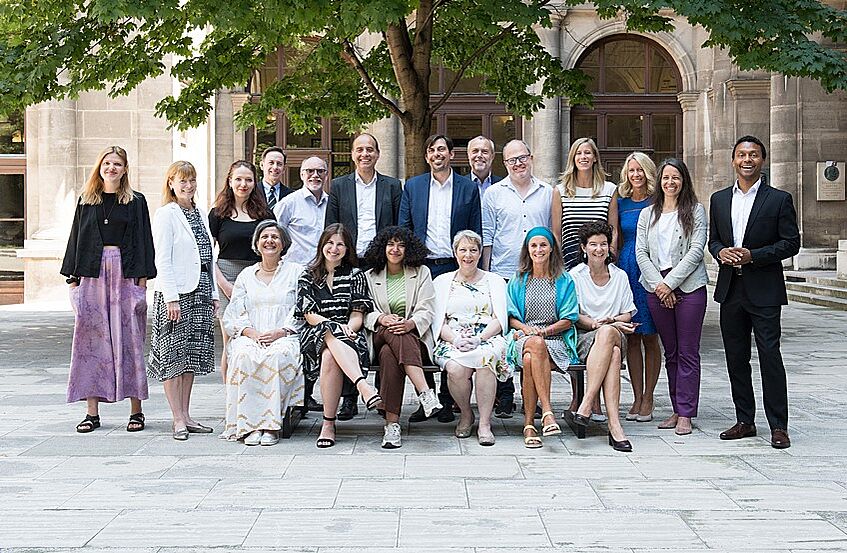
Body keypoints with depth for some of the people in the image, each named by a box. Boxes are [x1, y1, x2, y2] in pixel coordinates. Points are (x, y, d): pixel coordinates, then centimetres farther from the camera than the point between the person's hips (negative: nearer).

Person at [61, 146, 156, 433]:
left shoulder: (136, 201, 6)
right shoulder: (86, 200, 13)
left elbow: (143, 241, 2)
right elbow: (76, 239, 12)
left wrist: (142, 279, -7)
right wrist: (73, 278, 5)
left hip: (125, 274, -2)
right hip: (92, 274, 2)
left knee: (129, 340, -2)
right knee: (91, 340, 1)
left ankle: (136, 410, 4)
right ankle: (92, 412, 6)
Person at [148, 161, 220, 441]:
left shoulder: (200, 213, 15)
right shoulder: (165, 214, -7)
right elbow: (162, 260, -12)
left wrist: (214, 293, 13)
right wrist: (171, 298, -18)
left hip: (200, 291, 7)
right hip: (175, 293, -7)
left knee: (192, 355, 10)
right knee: (173, 356, -2)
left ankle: (185, 415, 17)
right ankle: (178, 420, 2)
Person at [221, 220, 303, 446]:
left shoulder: (296, 272, 13)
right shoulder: (246, 275, 20)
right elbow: (232, 315, 12)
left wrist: (279, 332, -13)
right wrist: (252, 333, -8)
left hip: (285, 337, -2)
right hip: (251, 336, 2)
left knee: (278, 355, -36)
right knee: (244, 355, -32)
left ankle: (271, 426, -34)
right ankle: (250, 424, -31)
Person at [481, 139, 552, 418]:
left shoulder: (547, 193, 11)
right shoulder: (493, 194, 6)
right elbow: (486, 237, 6)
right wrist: (485, 275, 1)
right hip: (503, 275, -1)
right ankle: (504, 397, 7)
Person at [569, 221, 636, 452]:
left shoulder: (620, 276, 15)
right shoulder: (575, 275, 7)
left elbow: (627, 315, 13)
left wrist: (610, 322, -9)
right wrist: (596, 324, -17)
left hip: (615, 335, 2)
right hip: (582, 338, -2)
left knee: (608, 333, -38)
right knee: (613, 353, -38)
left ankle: (586, 405, -43)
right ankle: (614, 424, -44)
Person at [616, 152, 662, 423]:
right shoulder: (621, 203, 10)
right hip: (626, 270, 3)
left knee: (650, 337, 1)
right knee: (631, 338, 5)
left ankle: (648, 398, 8)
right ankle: (637, 398, 12)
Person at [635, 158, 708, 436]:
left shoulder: (695, 211, 3)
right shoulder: (647, 214, 14)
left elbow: (696, 250, -6)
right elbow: (641, 252, 7)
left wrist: (670, 282, -11)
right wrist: (657, 284, -7)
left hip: (689, 287, -3)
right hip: (656, 288, 4)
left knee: (688, 352, -3)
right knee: (670, 352, 8)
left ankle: (685, 414, -1)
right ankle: (677, 410, 14)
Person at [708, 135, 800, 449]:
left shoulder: (779, 199, -2)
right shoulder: (719, 199, 11)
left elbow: (791, 243, -5)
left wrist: (753, 255, -16)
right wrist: (720, 252, -6)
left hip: (764, 292, -5)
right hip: (730, 290, 5)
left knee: (770, 357, -5)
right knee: (736, 358, 9)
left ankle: (778, 426, 2)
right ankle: (745, 421, 20)